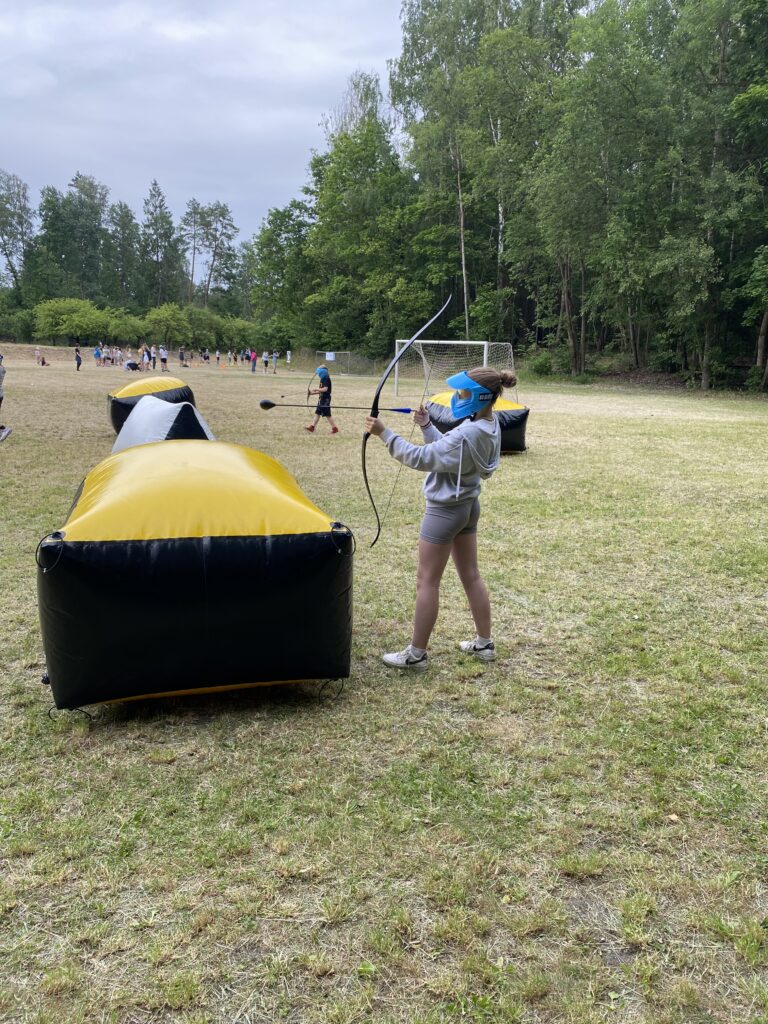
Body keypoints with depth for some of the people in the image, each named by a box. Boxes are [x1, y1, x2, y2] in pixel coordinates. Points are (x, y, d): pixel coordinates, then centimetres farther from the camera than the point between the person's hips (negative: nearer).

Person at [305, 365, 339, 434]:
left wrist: (315, 389, -15)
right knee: (317, 413, 7)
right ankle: (312, 427, 7)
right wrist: (313, 392, 8)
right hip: (322, 398, 10)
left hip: (325, 399, -10)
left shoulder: (326, 379, -15)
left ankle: (335, 428, 5)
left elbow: (325, 389, -24)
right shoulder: (323, 379, 13)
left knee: (327, 414, -4)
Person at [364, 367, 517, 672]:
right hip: (468, 506, 9)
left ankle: (417, 654, 13)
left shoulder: (467, 435, -29)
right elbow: (446, 448, 11)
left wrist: (384, 433, -25)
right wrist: (427, 426, -1)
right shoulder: (488, 426, 1)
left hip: (445, 511, -9)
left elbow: (421, 458, -27)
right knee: (470, 576, 18)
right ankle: (484, 643, 28)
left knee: (427, 582, 2)